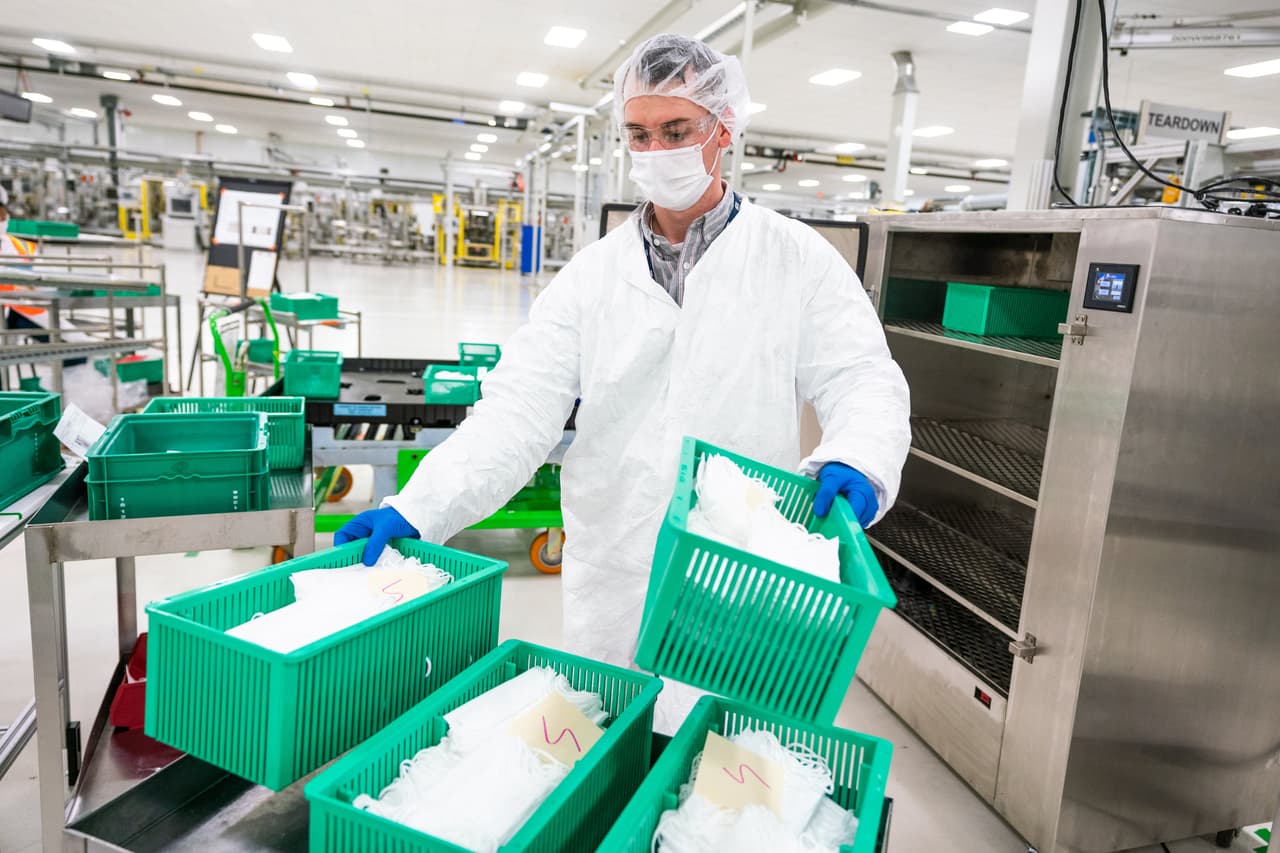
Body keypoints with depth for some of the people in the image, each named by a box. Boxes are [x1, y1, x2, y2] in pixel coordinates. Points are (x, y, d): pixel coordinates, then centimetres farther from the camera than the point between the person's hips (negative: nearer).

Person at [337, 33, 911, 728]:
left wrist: (853, 463, -26)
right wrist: (416, 509, -15)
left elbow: (862, 380, -4)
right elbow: (518, 411, -3)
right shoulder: (592, 274, 3)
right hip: (610, 588, 2)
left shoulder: (796, 259, 0)